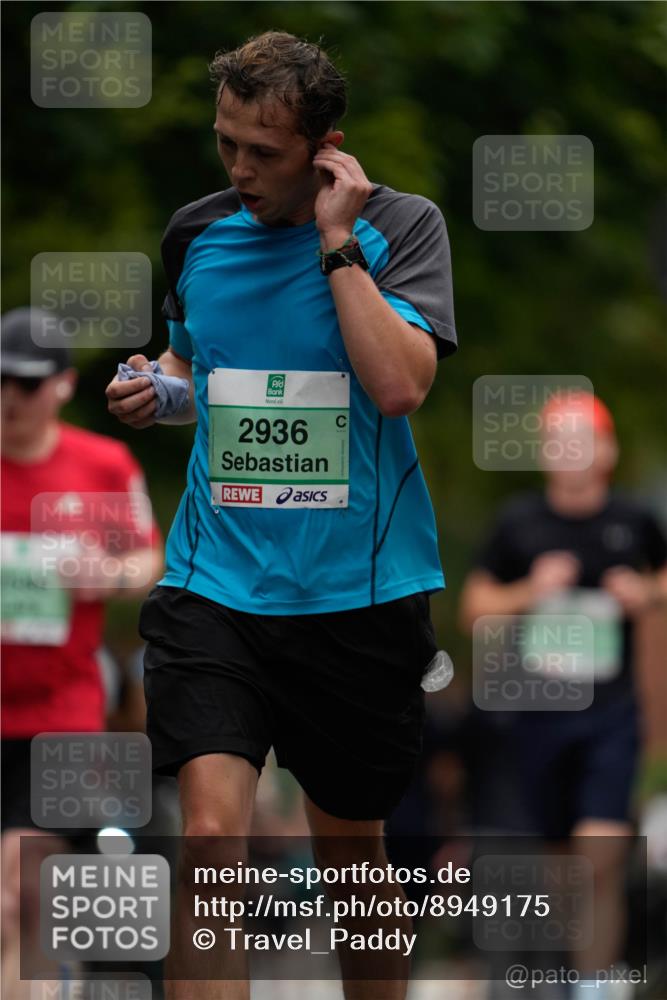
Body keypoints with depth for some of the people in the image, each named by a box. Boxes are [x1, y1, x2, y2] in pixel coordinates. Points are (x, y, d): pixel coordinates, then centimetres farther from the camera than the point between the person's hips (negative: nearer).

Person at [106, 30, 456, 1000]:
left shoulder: (399, 225, -5)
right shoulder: (196, 233, 6)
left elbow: (400, 383, -20)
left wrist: (335, 241, -17)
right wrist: (157, 390, 2)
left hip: (358, 593, -1)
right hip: (215, 583, 2)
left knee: (350, 848, 12)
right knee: (213, 825, -17)